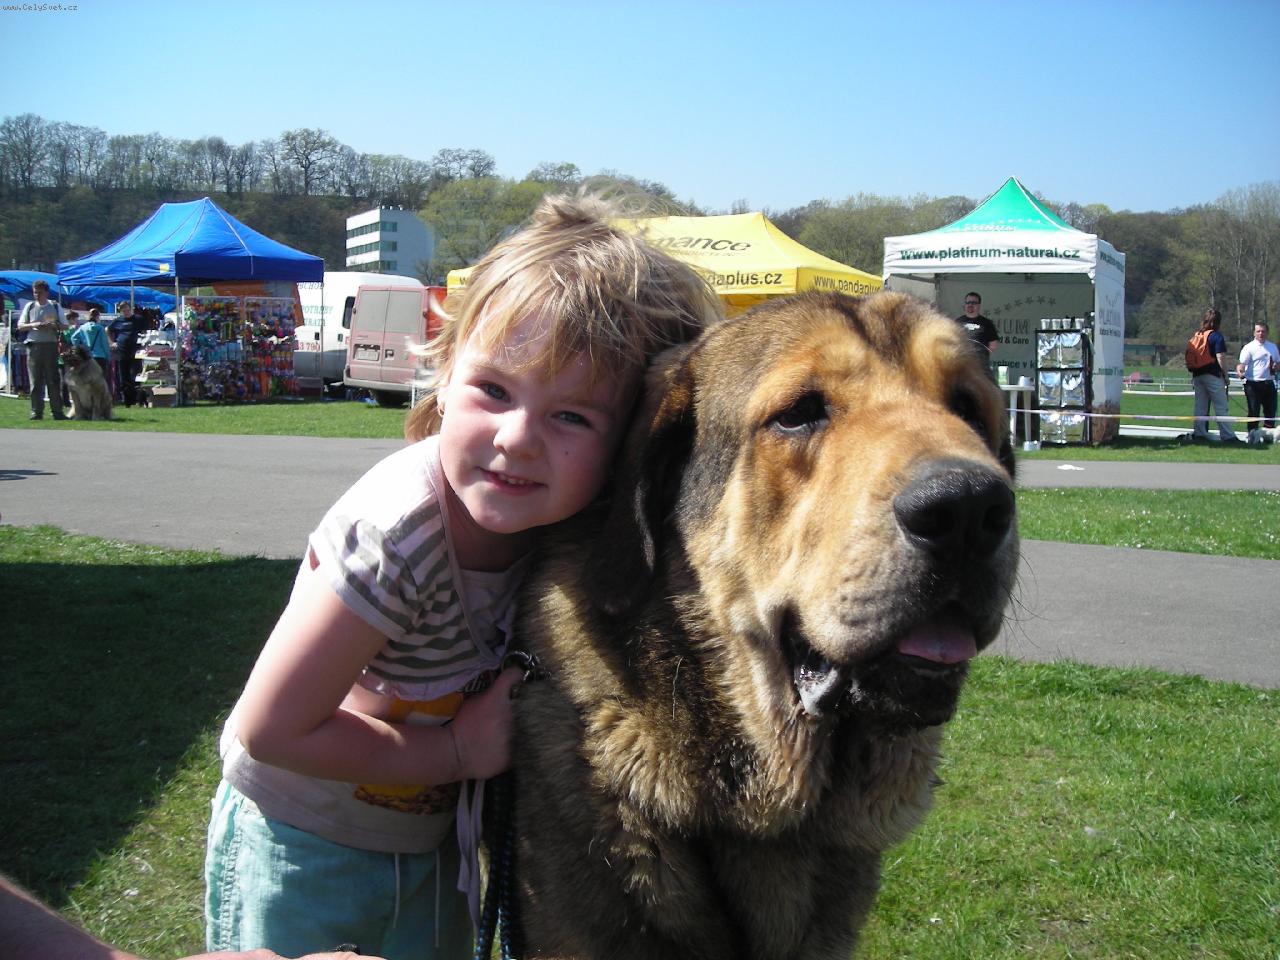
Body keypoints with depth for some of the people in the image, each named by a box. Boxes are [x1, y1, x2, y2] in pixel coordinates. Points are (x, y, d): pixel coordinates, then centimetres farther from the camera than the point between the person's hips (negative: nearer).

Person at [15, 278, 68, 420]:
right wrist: (33, 325, -9)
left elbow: (64, 326, 8)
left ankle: (57, 411, 1)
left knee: (53, 380, -1)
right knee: (35, 381, 0)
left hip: (51, 345, -1)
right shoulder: (29, 306, 9)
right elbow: (20, 326, 9)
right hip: (33, 346, 1)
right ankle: (36, 411, 3)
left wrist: (53, 325, -11)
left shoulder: (55, 307, 7)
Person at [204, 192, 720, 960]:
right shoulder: (399, 533, -33)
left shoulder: (555, 519, -16)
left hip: (431, 839, 5)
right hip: (296, 847, -5)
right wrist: (458, 752, -21)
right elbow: (272, 728, -26)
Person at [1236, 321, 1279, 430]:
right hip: (1253, 384, -5)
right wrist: (1240, 371, -37)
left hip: (1269, 384, 5)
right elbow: (1242, 364, -15)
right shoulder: (1249, 347, -4)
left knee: (1271, 412, 8)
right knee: (1254, 413, -4)